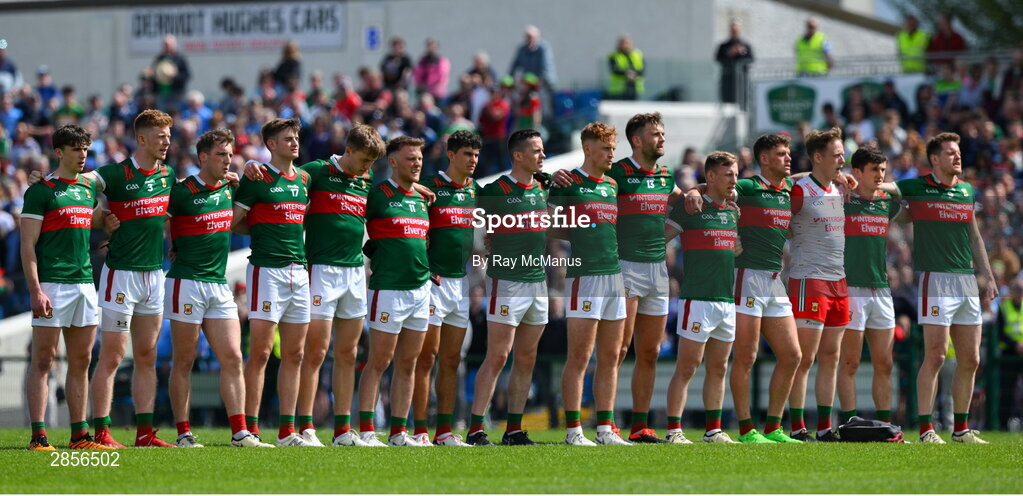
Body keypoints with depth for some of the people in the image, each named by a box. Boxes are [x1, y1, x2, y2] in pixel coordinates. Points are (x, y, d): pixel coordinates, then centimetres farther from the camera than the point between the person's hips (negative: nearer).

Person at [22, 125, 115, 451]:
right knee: (43, 360, -6)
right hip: (52, 284, -7)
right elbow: (28, 244, -9)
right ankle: (38, 436, -8)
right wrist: (35, 290, -16)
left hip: (84, 283, 7)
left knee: (81, 362, 7)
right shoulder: (41, 191, -4)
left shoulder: (89, 188, 15)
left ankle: (80, 435, 11)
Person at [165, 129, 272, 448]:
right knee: (184, 362, 0)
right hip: (187, 283, -6)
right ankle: (183, 433, 3)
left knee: (232, 358, -1)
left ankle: (240, 433, -3)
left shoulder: (228, 189, 10)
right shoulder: (182, 192, -8)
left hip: (219, 286, 6)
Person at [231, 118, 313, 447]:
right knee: (260, 352, -8)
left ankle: (287, 430, 9)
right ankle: (250, 429, -7)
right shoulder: (258, 178, -4)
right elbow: (232, 222, -4)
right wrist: (261, 228, 3)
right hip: (267, 269, -7)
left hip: (299, 269, 7)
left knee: (294, 355, 6)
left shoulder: (303, 179, 15)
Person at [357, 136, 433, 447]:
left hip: (421, 289, 7)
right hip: (388, 290, -7)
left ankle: (399, 432, 10)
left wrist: (429, 268, 14)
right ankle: (366, 430, -3)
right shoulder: (378, 195, -5)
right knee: (379, 362, -5)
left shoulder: (421, 199, 16)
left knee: (408, 364, 7)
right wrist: (375, 253, -5)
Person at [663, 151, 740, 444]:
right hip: (698, 298, -7)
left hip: (728, 300, 7)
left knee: (718, 368, 9)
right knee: (687, 367, -7)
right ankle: (674, 431, -7)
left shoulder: (734, 213, 15)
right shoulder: (692, 208, -4)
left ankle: (714, 430, 15)